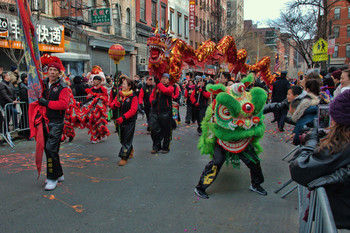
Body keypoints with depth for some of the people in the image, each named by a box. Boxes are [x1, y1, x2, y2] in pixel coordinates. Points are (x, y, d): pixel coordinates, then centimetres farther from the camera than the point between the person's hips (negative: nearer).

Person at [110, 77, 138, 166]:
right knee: (122, 138, 16)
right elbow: (112, 105, 9)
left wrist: (123, 117, -26)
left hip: (130, 121, -6)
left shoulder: (133, 97, -9)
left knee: (127, 139, -3)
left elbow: (133, 110, -18)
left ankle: (124, 158, 4)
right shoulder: (119, 95, 9)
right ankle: (130, 150, 41)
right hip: (120, 120, 6)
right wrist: (115, 104, -16)